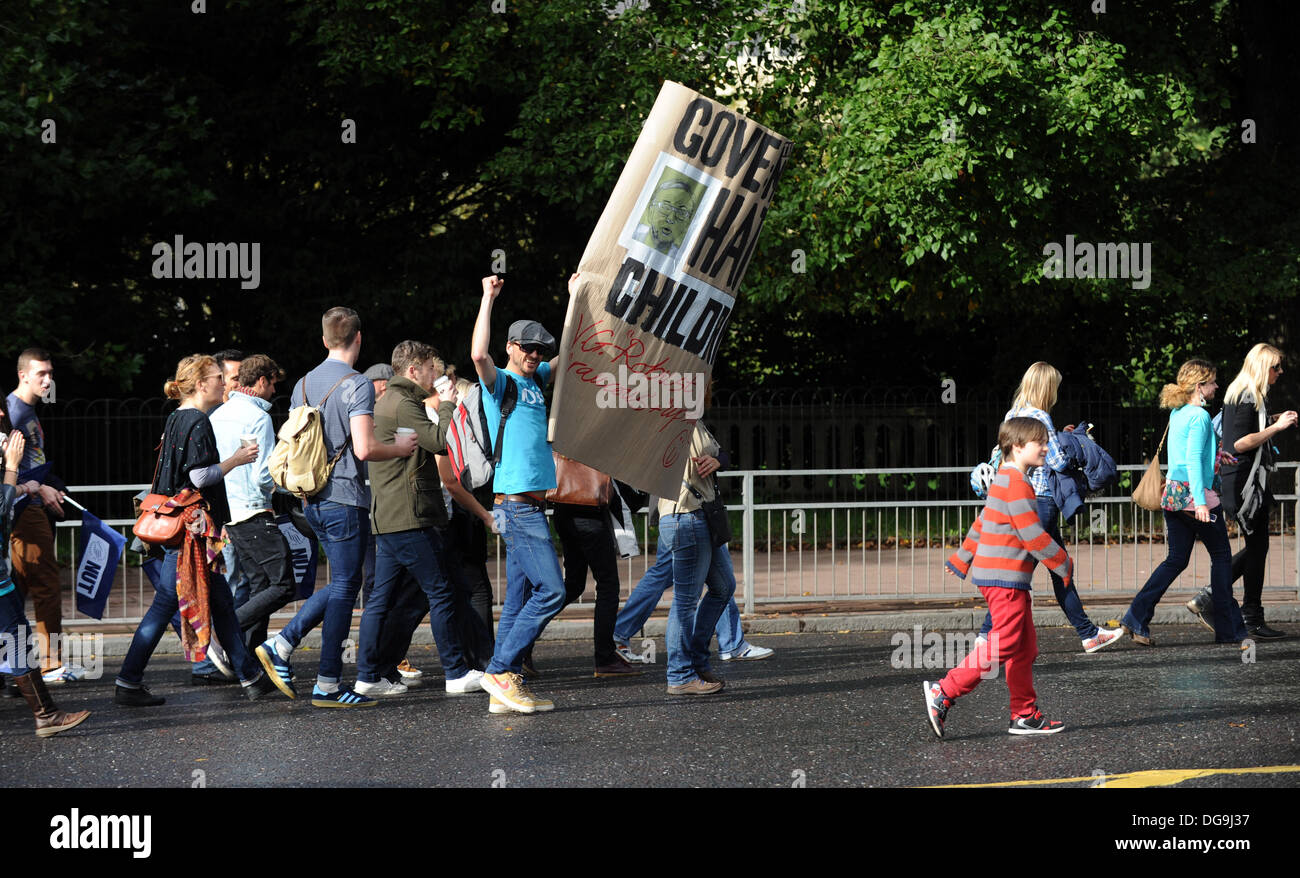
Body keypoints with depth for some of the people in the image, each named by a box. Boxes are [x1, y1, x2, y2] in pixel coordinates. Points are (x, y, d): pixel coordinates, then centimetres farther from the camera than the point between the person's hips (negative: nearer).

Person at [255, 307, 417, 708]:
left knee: (343, 582, 17)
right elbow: (364, 448, -20)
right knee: (346, 586, -1)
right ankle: (328, 685, 0)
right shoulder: (357, 385, -12)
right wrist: (400, 448, -3)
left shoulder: (303, 385, 11)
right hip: (345, 498, -8)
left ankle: (280, 644, 7)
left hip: (313, 499, 8)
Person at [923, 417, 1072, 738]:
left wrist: (962, 560, 31)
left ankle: (1025, 715, 13)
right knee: (1003, 646, -13)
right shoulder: (1016, 483, -14)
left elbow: (983, 523, 25)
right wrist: (1063, 564, -9)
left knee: (1025, 648, 10)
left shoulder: (1006, 480, 18)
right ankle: (944, 693, -11)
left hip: (1010, 579, 11)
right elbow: (1032, 534, -18)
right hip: (1005, 578, -11)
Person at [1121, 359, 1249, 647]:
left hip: (1173, 491, 8)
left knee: (1176, 559, 11)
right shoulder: (1199, 416, -13)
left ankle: (1137, 617, 0)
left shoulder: (1177, 413, 13)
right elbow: (1193, 460, -21)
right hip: (1195, 493, -8)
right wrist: (1200, 502, -25)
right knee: (1221, 557, 4)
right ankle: (1229, 628, 8)